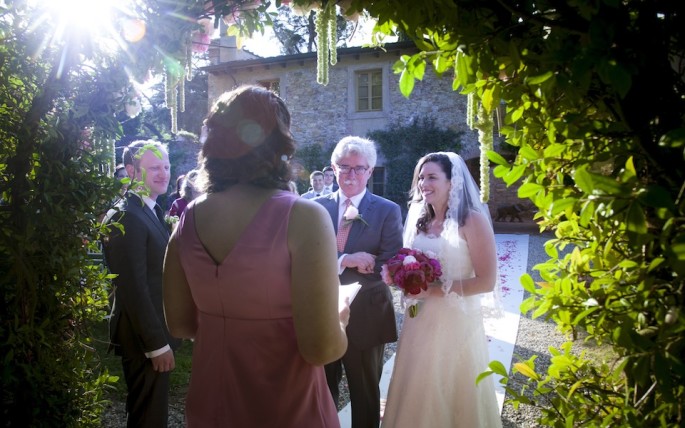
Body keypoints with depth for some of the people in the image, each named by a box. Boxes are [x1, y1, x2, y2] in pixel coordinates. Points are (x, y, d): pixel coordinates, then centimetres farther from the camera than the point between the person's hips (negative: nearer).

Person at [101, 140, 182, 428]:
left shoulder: (151, 211, 10)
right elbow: (133, 288, -24)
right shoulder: (125, 217, -20)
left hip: (155, 333, 9)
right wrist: (157, 344, -21)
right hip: (145, 338, -9)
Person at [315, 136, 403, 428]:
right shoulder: (318, 207, -1)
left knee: (365, 394, 19)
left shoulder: (388, 211, -8)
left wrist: (333, 265, -20)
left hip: (365, 318, -2)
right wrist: (345, 260, -27)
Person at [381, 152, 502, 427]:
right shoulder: (419, 220, 8)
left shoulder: (472, 220, -10)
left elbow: (486, 281, -15)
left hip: (456, 321, -5)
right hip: (420, 320, 5)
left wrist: (438, 290, -19)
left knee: (454, 394, 9)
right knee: (419, 392, 14)